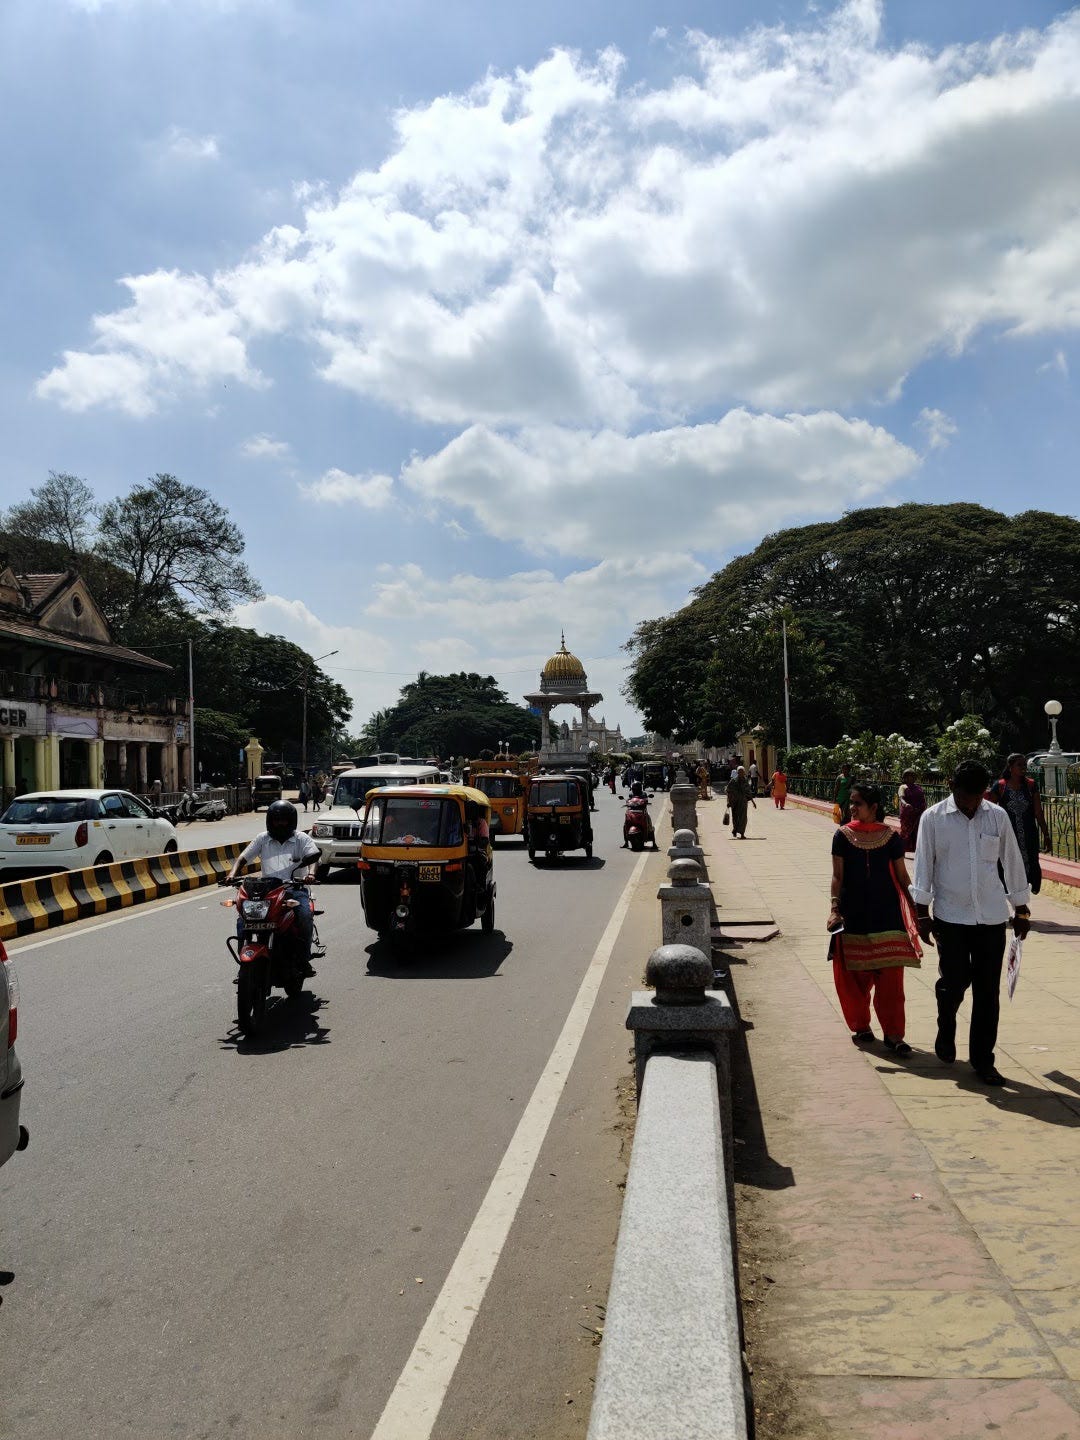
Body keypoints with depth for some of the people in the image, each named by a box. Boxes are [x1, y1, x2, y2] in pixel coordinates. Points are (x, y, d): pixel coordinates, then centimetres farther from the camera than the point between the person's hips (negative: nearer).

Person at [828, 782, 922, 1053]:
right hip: (854, 916, 0)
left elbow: (901, 876, 7)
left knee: (890, 976, -3)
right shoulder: (843, 835, 1)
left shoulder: (890, 837, 1)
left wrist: (915, 909, 5)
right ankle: (861, 1026, 23)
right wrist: (835, 908, -11)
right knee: (855, 976, 6)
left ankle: (893, 1034, 3)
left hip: (887, 914, 0)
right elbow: (838, 876, -1)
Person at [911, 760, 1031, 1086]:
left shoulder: (998, 816, 3)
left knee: (987, 991, 5)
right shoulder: (933, 818, -4)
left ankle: (982, 1060, 17)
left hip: (992, 917, 2)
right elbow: (923, 866, -1)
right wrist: (922, 913, -3)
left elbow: (1012, 862, 10)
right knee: (953, 982, -2)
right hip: (951, 917, -2)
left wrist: (1021, 909, 12)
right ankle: (946, 1030, 28)